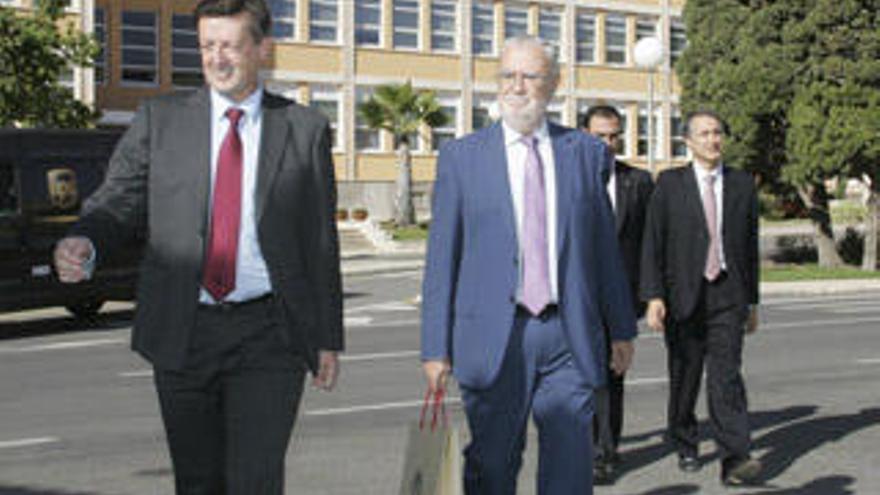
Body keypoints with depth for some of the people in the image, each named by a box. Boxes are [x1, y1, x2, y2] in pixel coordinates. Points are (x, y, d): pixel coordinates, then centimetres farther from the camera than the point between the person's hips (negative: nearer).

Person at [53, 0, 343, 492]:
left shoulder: (305, 129, 4)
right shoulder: (160, 118, 6)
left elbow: (322, 241, 6)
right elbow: (119, 201, 0)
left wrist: (329, 338, 5)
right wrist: (85, 244, -23)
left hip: (268, 336, -2)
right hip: (182, 335, 2)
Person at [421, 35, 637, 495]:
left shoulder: (586, 152, 9)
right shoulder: (461, 156, 4)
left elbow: (604, 246, 12)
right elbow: (442, 256, 3)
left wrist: (622, 328, 13)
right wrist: (436, 347, -1)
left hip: (568, 336, 1)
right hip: (494, 337, -1)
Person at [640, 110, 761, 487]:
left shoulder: (742, 184, 9)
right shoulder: (670, 183, 3)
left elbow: (750, 245, 14)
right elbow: (653, 242, -2)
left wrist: (752, 301, 15)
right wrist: (653, 296, -11)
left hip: (727, 296, 0)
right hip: (683, 296, 0)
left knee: (726, 375, -10)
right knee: (684, 377, 9)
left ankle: (734, 459, -14)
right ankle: (685, 446, 28)